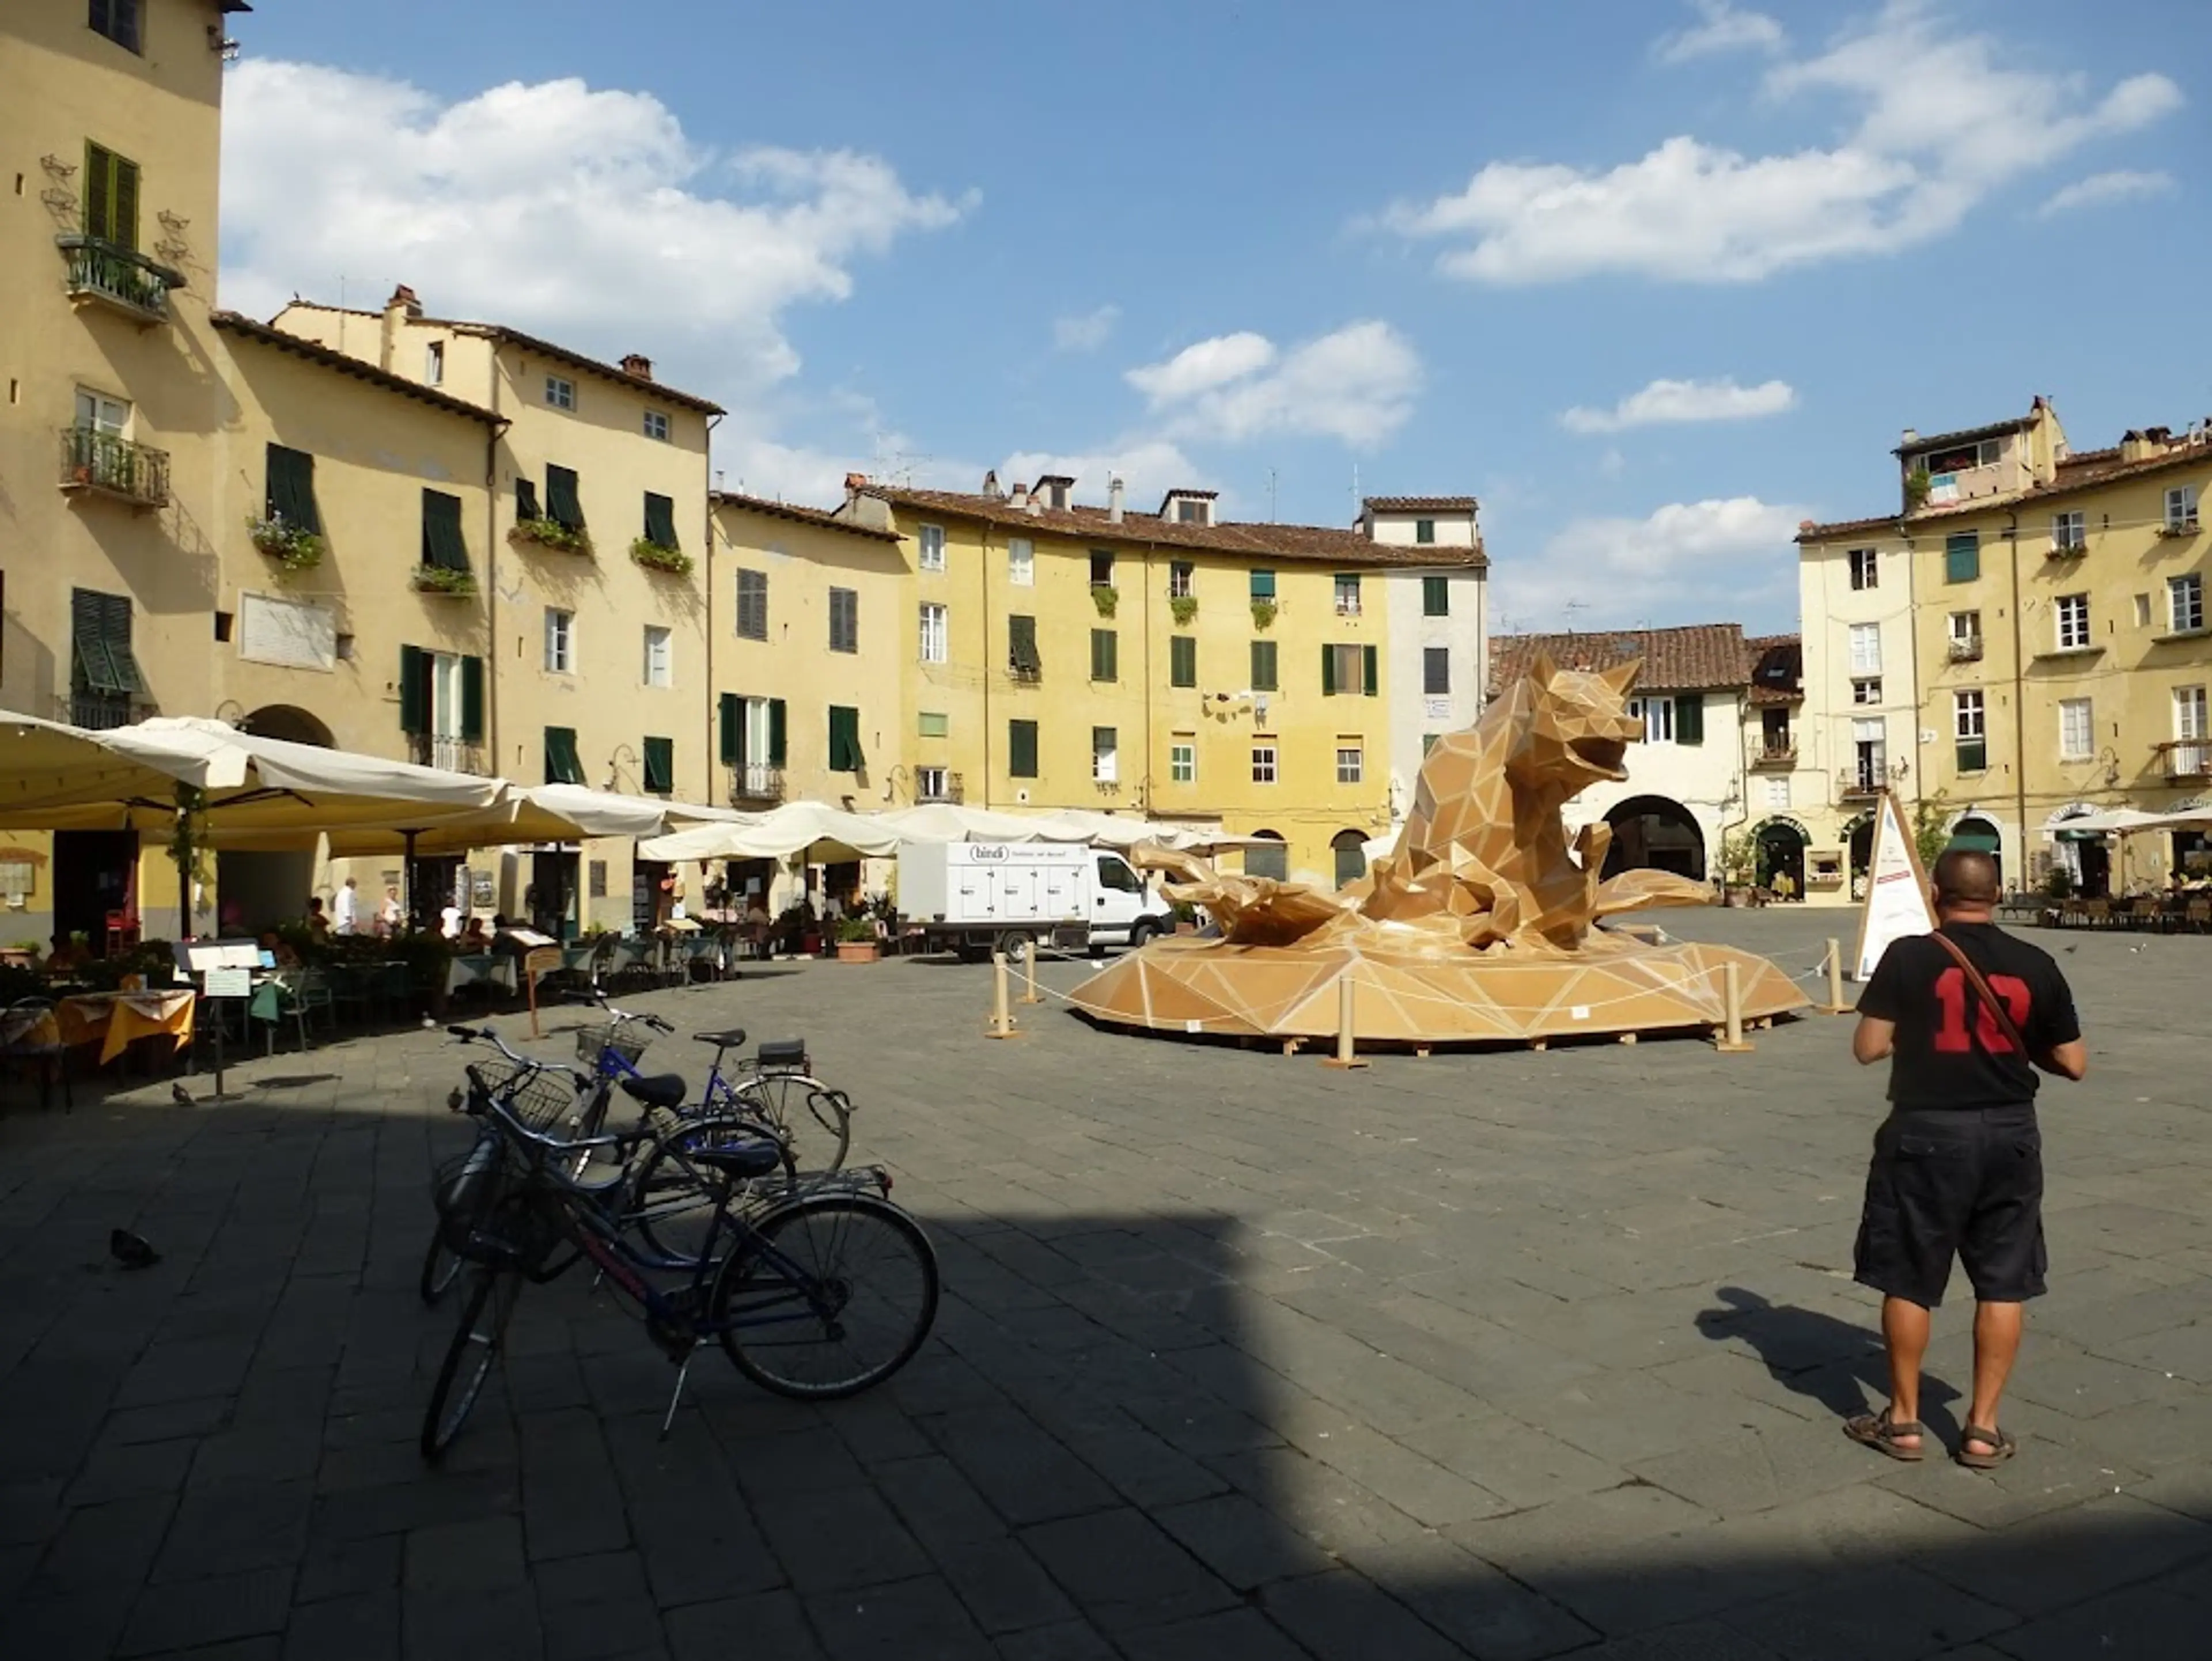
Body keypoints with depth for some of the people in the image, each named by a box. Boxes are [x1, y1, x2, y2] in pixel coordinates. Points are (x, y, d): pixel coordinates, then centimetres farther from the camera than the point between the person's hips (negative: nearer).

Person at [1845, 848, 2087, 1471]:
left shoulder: (1909, 957, -10)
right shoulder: (2035, 966, -1)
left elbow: (1868, 1049, -11)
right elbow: (2073, 1064, 3)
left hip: (1927, 1133, -3)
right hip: (2009, 1134, 3)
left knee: (1908, 1280, 10)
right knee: (2002, 1284, 13)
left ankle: (1904, 1420, 20)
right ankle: (1984, 1428, 18)